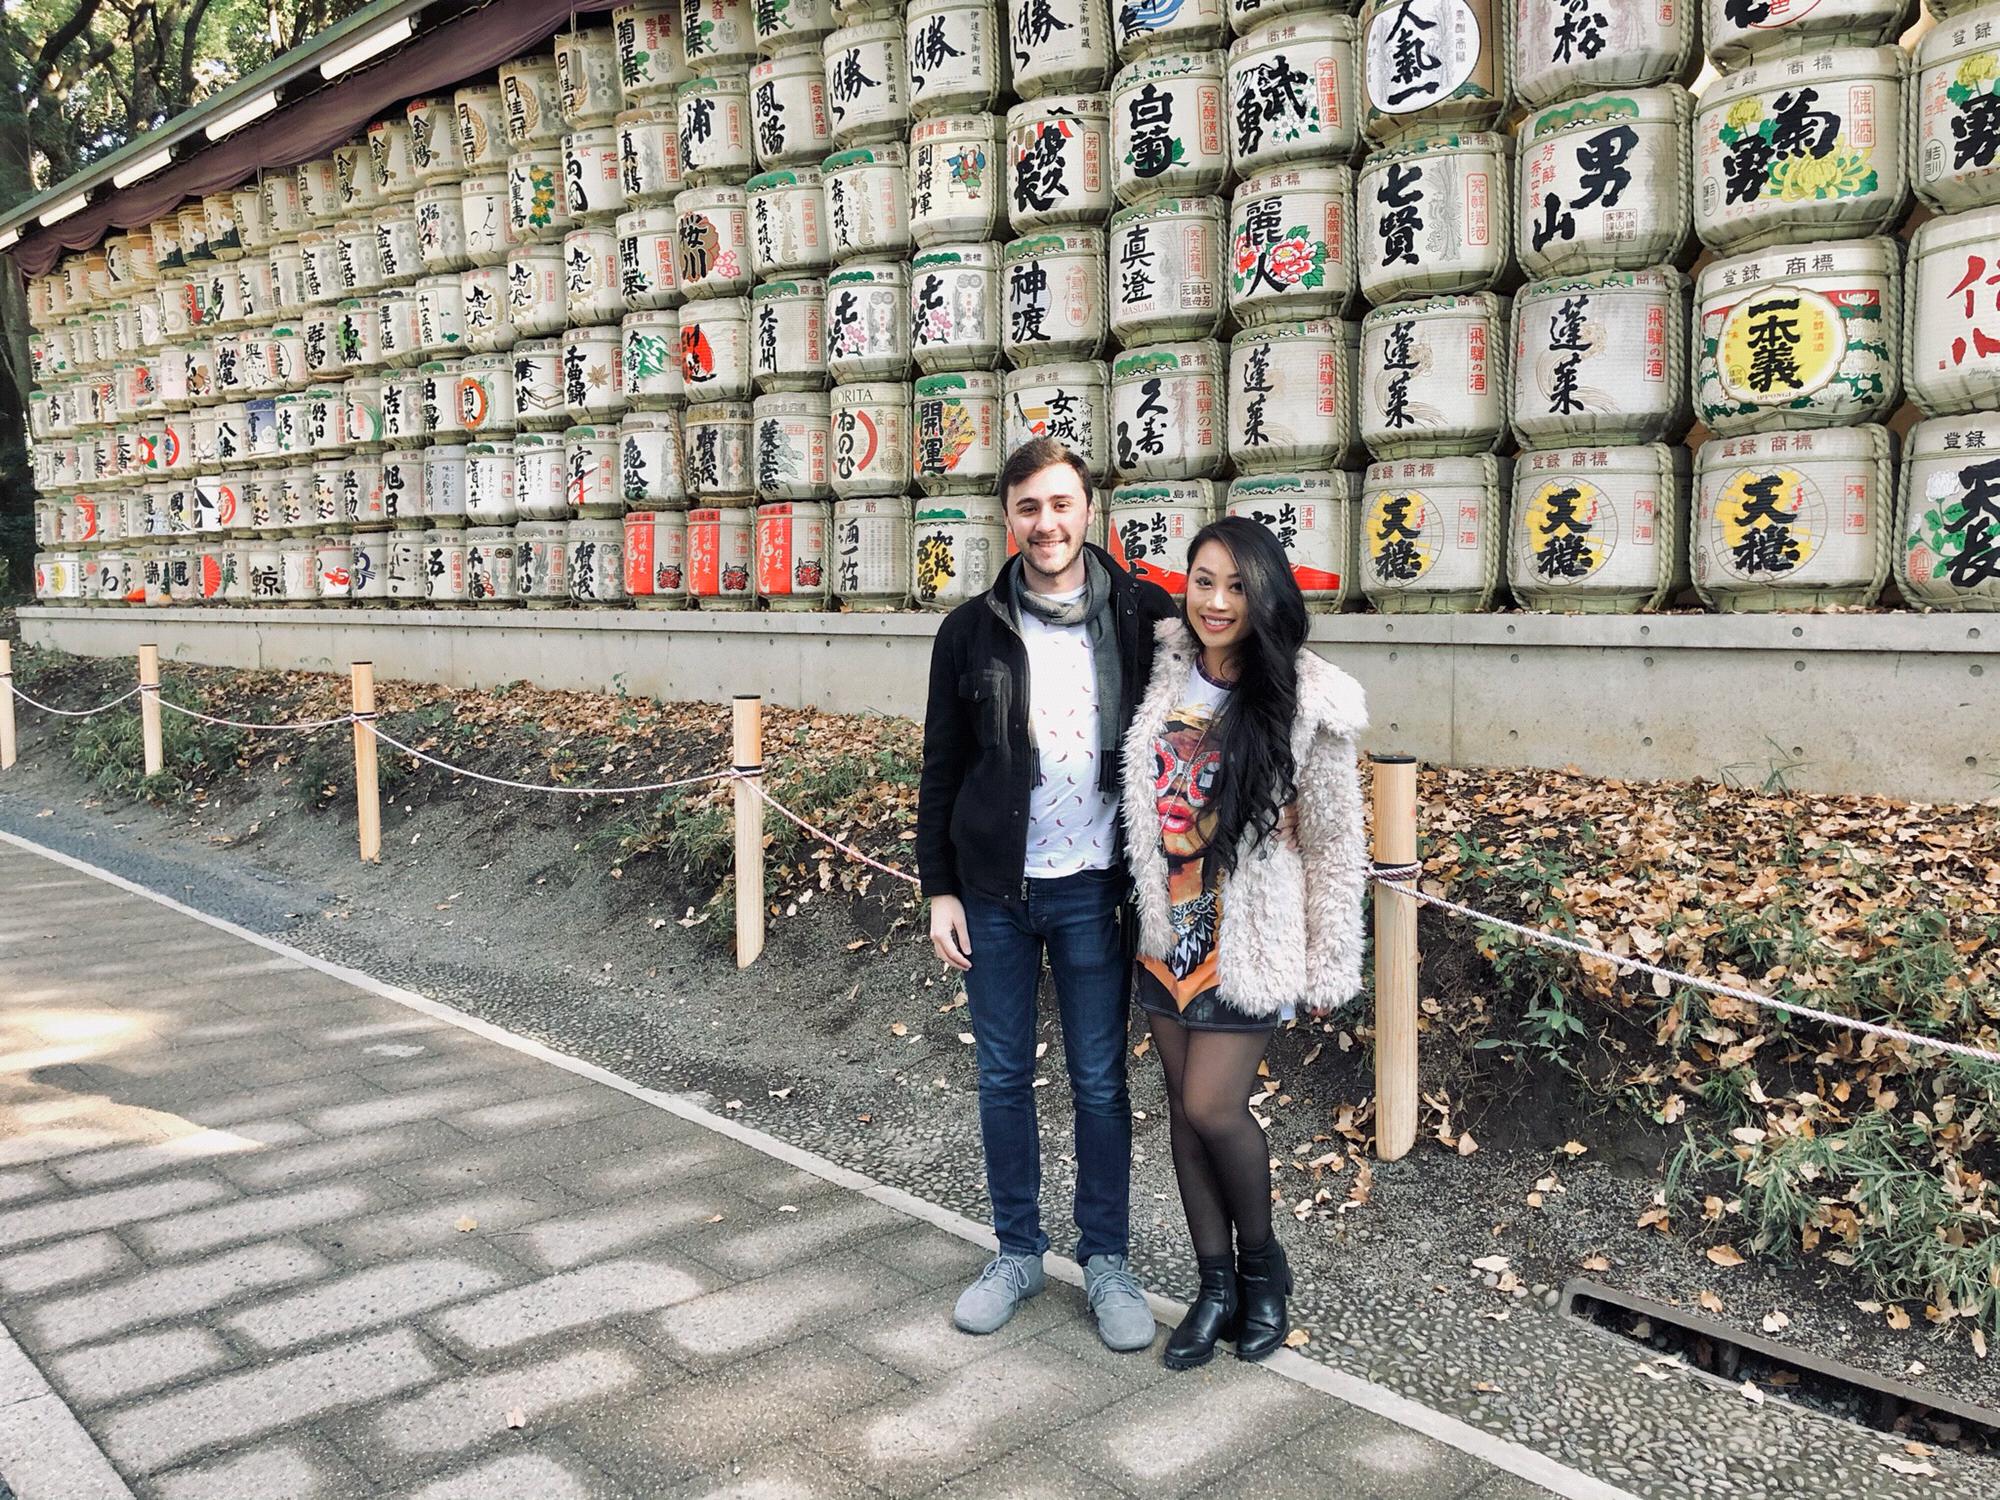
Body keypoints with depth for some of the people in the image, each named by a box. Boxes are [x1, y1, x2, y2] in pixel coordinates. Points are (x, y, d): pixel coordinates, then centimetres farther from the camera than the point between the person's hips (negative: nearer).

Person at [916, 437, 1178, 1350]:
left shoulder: (1144, 615, -3)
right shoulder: (972, 630, 1)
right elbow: (941, 770, 5)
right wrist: (940, 889, 2)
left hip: (1093, 890, -1)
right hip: (994, 891, 2)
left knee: (1100, 1082, 9)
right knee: (1002, 1077, 11)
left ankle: (1106, 1261, 25)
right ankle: (1017, 1253, 28)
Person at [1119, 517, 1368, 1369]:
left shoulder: (1304, 700, -12)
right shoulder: (1162, 675, -1)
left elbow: (1334, 842, -7)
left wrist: (1329, 967, -4)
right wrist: (1143, 906, 13)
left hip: (1249, 938, -4)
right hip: (1168, 928, 5)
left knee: (1213, 1107, -6)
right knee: (1184, 1106, 10)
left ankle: (1262, 1260, 23)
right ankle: (1217, 1286, 27)